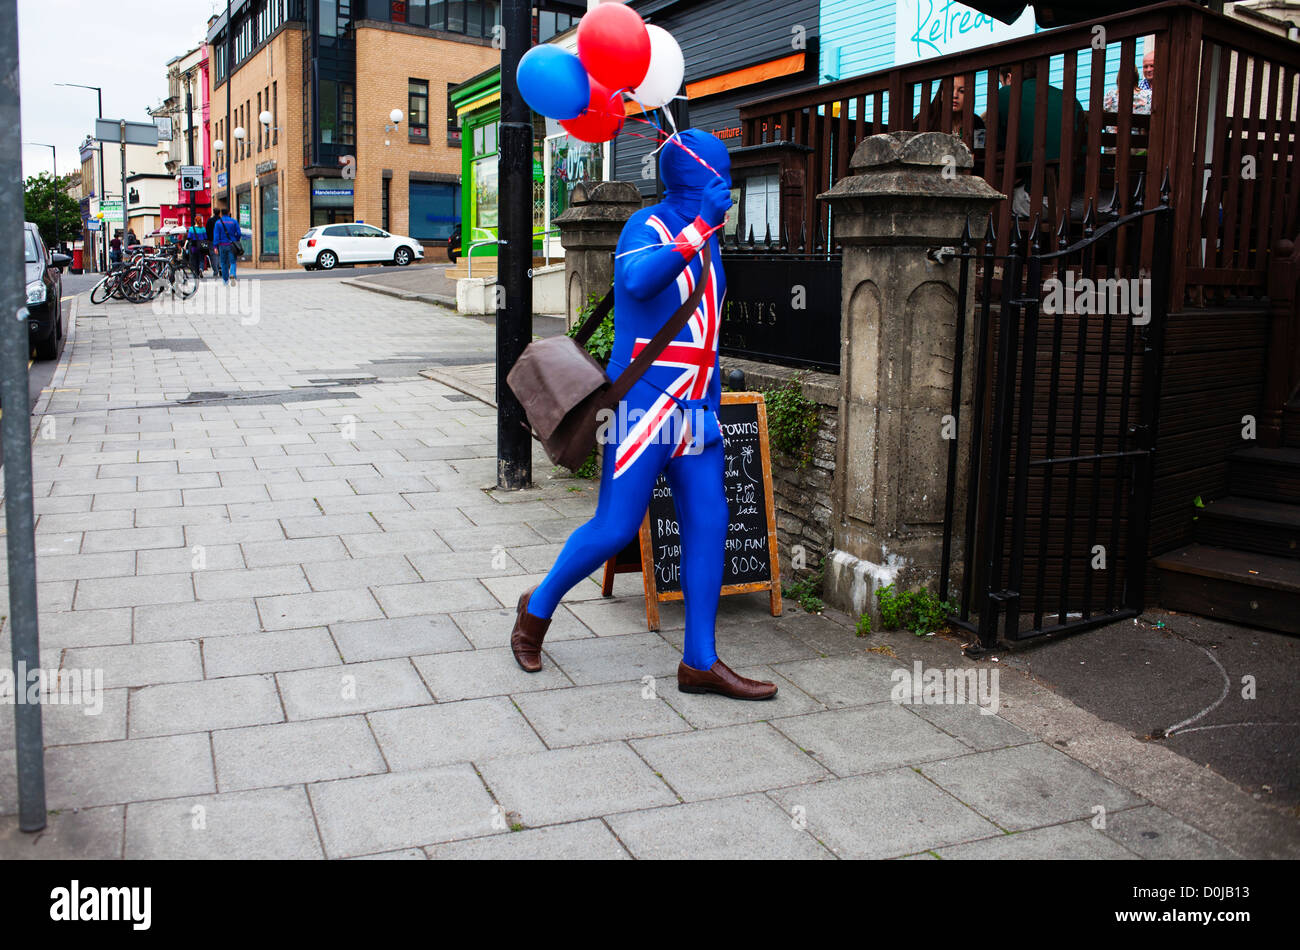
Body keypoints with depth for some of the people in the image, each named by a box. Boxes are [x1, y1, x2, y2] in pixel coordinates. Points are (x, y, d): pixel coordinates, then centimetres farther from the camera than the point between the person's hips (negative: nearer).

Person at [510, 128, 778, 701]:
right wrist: (700, 228, -27)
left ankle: (700, 663, 11)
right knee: (615, 529, -4)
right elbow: (638, 280, -32)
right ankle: (538, 608, 22)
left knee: (708, 528, 3)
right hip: (645, 406, -8)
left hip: (694, 411, 8)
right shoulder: (649, 226, -8)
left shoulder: (705, 236, 16)